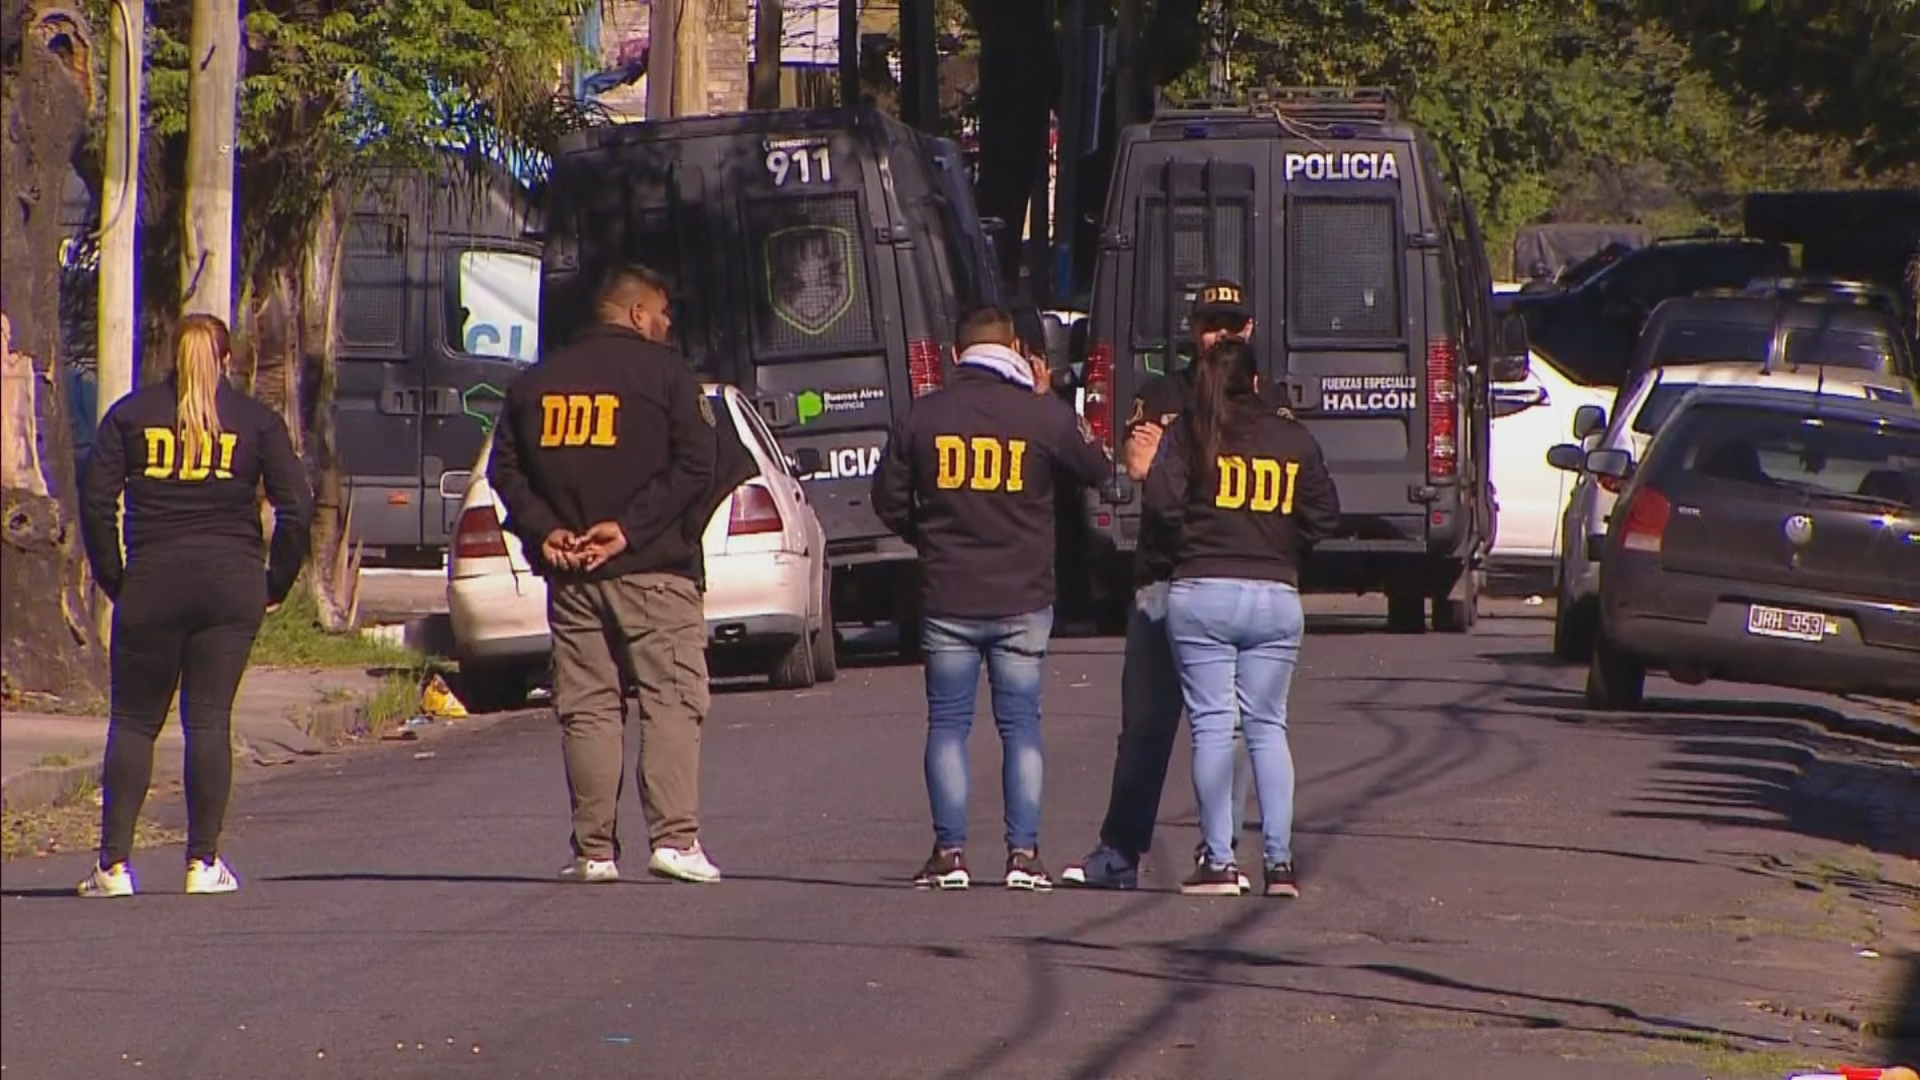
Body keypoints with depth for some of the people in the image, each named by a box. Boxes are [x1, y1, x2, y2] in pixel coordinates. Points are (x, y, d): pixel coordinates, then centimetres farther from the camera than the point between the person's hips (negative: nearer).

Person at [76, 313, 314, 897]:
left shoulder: (130, 414, 6)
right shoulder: (256, 420, 5)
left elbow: (96, 500, -1)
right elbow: (296, 508, -2)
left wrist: (112, 580, 6)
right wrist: (276, 583, 6)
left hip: (152, 585, 0)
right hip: (231, 585, 0)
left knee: (133, 722, 6)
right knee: (209, 719, 4)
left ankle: (114, 864, -1)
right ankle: (203, 863, 1)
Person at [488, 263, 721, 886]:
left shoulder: (537, 381, 13)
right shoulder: (664, 372, -2)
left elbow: (505, 468, 10)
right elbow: (694, 466, -11)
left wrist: (543, 530, -1)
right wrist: (630, 527, -11)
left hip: (570, 575, 4)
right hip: (652, 569, -4)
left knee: (587, 707, 6)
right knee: (671, 699, -2)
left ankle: (594, 849, 3)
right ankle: (674, 837, -13)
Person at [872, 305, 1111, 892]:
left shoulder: (925, 414, -1)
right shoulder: (1044, 414, -6)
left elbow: (889, 499, 6)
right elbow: (1095, 468, 11)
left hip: (947, 598, 1)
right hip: (1022, 600, 0)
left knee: (947, 724, 6)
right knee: (1021, 723, 5)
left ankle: (950, 851, 1)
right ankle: (1024, 853, 0)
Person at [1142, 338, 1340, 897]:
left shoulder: (1188, 433, -2)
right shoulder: (1294, 438, 6)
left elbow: (1162, 502, -12)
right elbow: (1324, 515, 7)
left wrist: (1144, 468, 10)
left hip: (1202, 593, -2)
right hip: (1277, 596, 2)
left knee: (1212, 725, 1)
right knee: (1268, 725, 9)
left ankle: (1219, 861, -4)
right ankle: (1280, 860, 3)